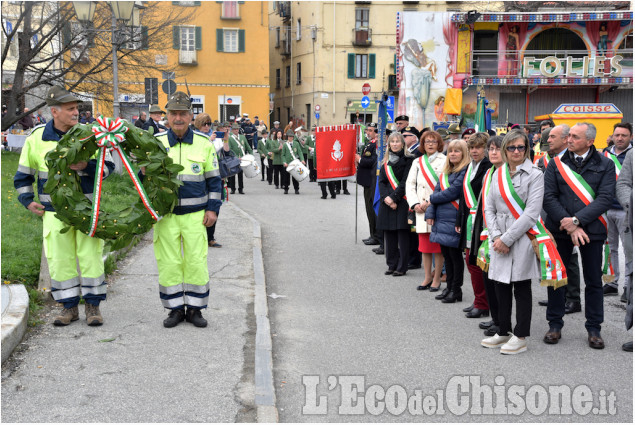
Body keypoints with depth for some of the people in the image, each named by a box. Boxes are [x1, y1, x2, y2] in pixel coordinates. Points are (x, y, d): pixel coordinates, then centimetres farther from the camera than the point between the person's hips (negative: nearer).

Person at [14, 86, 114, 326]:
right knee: (59, 259, 4)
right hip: (54, 211, 1)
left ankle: (92, 306, 13)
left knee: (91, 256, 1)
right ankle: (69, 307, 18)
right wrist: (28, 201, 0)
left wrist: (85, 167, -22)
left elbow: (108, 166, -5)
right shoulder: (37, 139, 0)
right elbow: (23, 176, 11)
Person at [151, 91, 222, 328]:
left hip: (195, 215, 0)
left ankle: (195, 308, 14)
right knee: (168, 263, 3)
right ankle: (175, 309, 15)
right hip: (165, 215, 0)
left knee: (196, 262, 1)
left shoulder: (204, 144, 4)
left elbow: (214, 179, 9)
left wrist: (213, 208, 2)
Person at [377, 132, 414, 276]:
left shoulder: (408, 160, -2)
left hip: (402, 202, -5)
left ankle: (402, 267, 1)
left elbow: (405, 182, -9)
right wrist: (385, 197, -9)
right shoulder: (386, 161, 15)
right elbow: (381, 181, 8)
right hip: (387, 202, 5)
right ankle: (392, 265, 15)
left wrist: (393, 198, -15)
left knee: (402, 234, -5)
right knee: (389, 235, 6)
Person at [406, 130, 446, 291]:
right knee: (424, 245, 8)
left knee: (438, 246, 0)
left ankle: (436, 279, 10)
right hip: (421, 211, 4)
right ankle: (427, 278, 18)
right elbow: (410, 184, 11)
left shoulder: (444, 161, -2)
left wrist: (431, 202, -13)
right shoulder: (417, 162, 13)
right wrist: (415, 204, -2)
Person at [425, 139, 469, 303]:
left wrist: (432, 198, -3)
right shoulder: (445, 172, 16)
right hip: (441, 218, 8)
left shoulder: (465, 171, -10)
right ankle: (449, 287, 22)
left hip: (454, 219, -8)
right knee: (446, 254, 13)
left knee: (455, 255, 0)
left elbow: (452, 192, -16)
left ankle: (456, 290, 9)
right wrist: (430, 213, 2)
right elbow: (437, 191, 14)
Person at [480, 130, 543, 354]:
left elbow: (532, 213, -13)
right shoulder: (498, 174, 10)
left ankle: (520, 338, 11)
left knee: (522, 289, 3)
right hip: (499, 241, 5)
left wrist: (507, 238, -15)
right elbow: (489, 208, 9)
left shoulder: (534, 175, -6)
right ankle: (504, 332, 25)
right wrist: (496, 236, -6)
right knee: (500, 287, 11)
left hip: (522, 239, -5)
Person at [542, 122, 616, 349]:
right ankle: (555, 325, 20)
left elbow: (605, 199, -8)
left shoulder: (605, 165, 1)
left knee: (593, 280, 6)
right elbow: (548, 197, -4)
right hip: (559, 229, 1)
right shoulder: (556, 163, 4)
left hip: (591, 230, -1)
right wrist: (569, 225, -14)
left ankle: (594, 328, 18)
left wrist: (577, 220, -17)